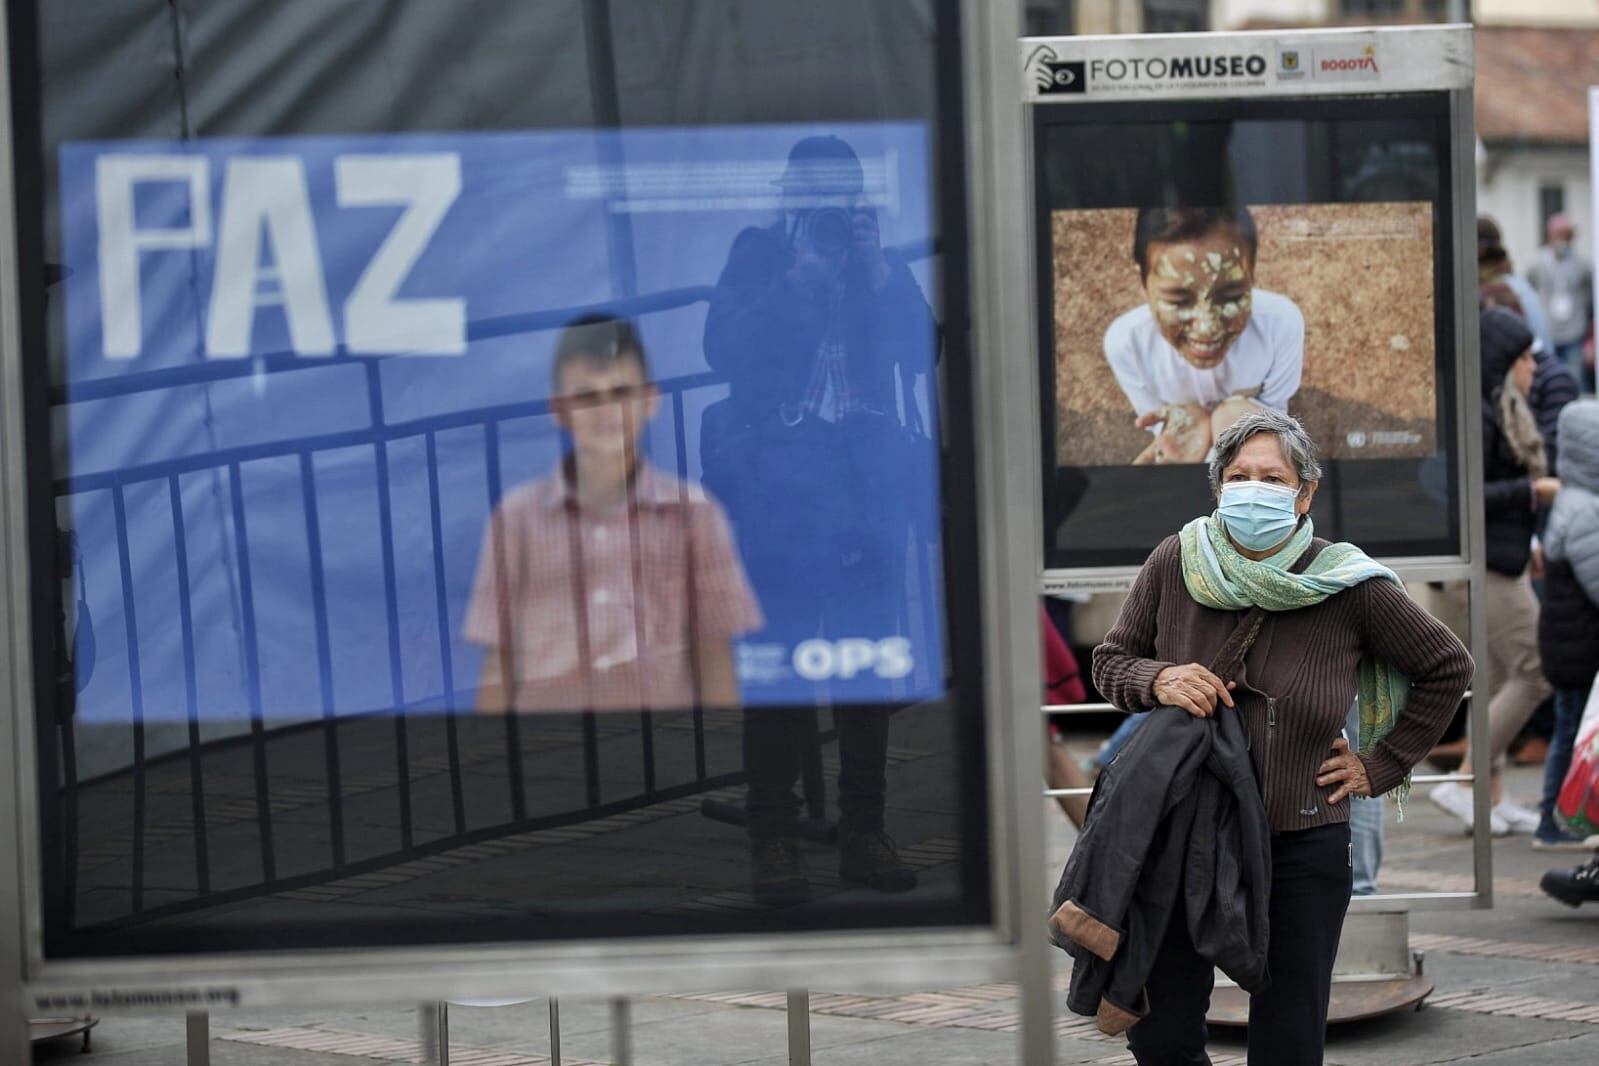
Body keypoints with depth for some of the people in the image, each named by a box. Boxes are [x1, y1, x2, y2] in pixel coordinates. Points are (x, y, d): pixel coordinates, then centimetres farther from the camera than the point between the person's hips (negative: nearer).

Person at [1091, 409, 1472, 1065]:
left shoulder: (1349, 586, -7)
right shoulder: (1174, 563, -3)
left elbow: (1448, 668, 7)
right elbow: (1110, 661, 9)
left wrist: (1381, 767, 4)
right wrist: (1158, 680, -13)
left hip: (1300, 846, -1)